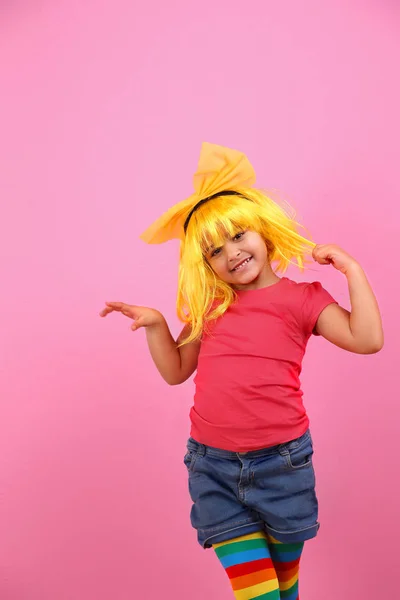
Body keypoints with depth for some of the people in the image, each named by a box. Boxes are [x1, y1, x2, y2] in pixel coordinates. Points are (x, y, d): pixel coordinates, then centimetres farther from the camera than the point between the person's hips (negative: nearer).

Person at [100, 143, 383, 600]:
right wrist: (154, 325, -1)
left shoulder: (301, 298, -2)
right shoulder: (209, 308, 9)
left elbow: (367, 339, -14)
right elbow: (175, 371, 13)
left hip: (279, 460, -2)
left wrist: (351, 268, -14)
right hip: (213, 465, 2)